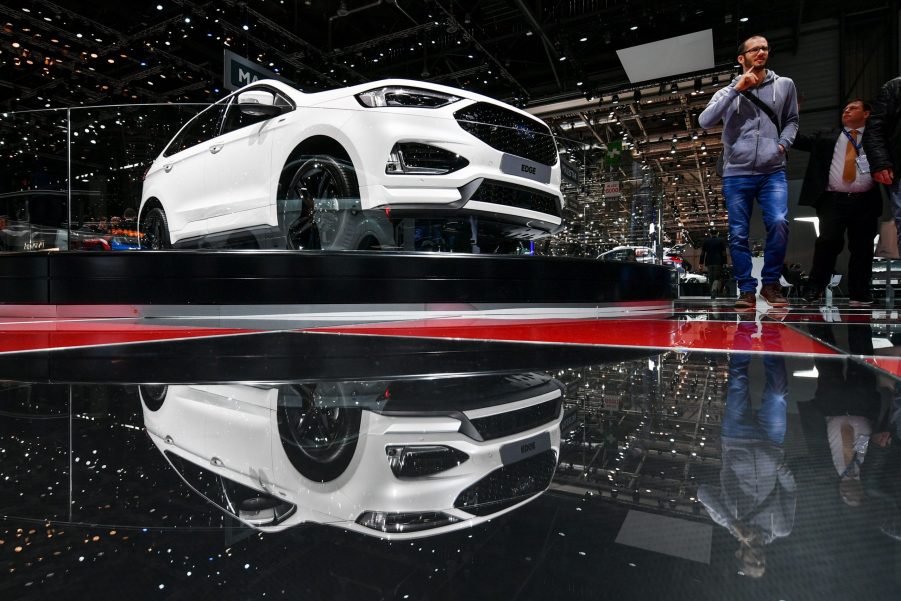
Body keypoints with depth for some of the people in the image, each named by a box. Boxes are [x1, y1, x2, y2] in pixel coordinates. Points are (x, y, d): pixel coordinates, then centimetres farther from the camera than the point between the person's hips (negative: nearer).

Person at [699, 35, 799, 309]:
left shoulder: (784, 85, 11)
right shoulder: (727, 92, 7)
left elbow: (791, 120, 21)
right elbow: (705, 121, -9)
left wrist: (784, 143, 2)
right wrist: (736, 89, -11)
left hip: (773, 172, 0)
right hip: (736, 174, 0)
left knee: (779, 223, -19)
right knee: (738, 234, -1)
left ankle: (771, 283, -1)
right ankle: (747, 290, 10)